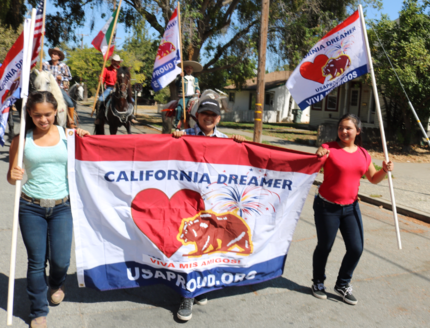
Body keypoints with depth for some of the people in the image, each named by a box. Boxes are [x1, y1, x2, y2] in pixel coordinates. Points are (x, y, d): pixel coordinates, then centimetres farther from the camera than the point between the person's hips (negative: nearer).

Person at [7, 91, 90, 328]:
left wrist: (84, 139, -7)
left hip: (61, 206, 0)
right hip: (31, 207, 0)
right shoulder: (22, 140, 1)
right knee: (36, 262, 5)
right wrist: (13, 176, -20)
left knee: (60, 260, 0)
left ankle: (56, 283, 38)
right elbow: (11, 176, 3)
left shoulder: (67, 135, 2)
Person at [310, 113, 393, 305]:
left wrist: (385, 170, -4)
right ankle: (318, 283, 32)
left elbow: (373, 179, 15)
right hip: (327, 207, -4)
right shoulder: (329, 148, -9)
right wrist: (319, 156, -35)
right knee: (324, 246, 8)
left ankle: (343, 284, 27)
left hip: (351, 207, 4)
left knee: (356, 248, 3)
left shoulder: (363, 154, 6)